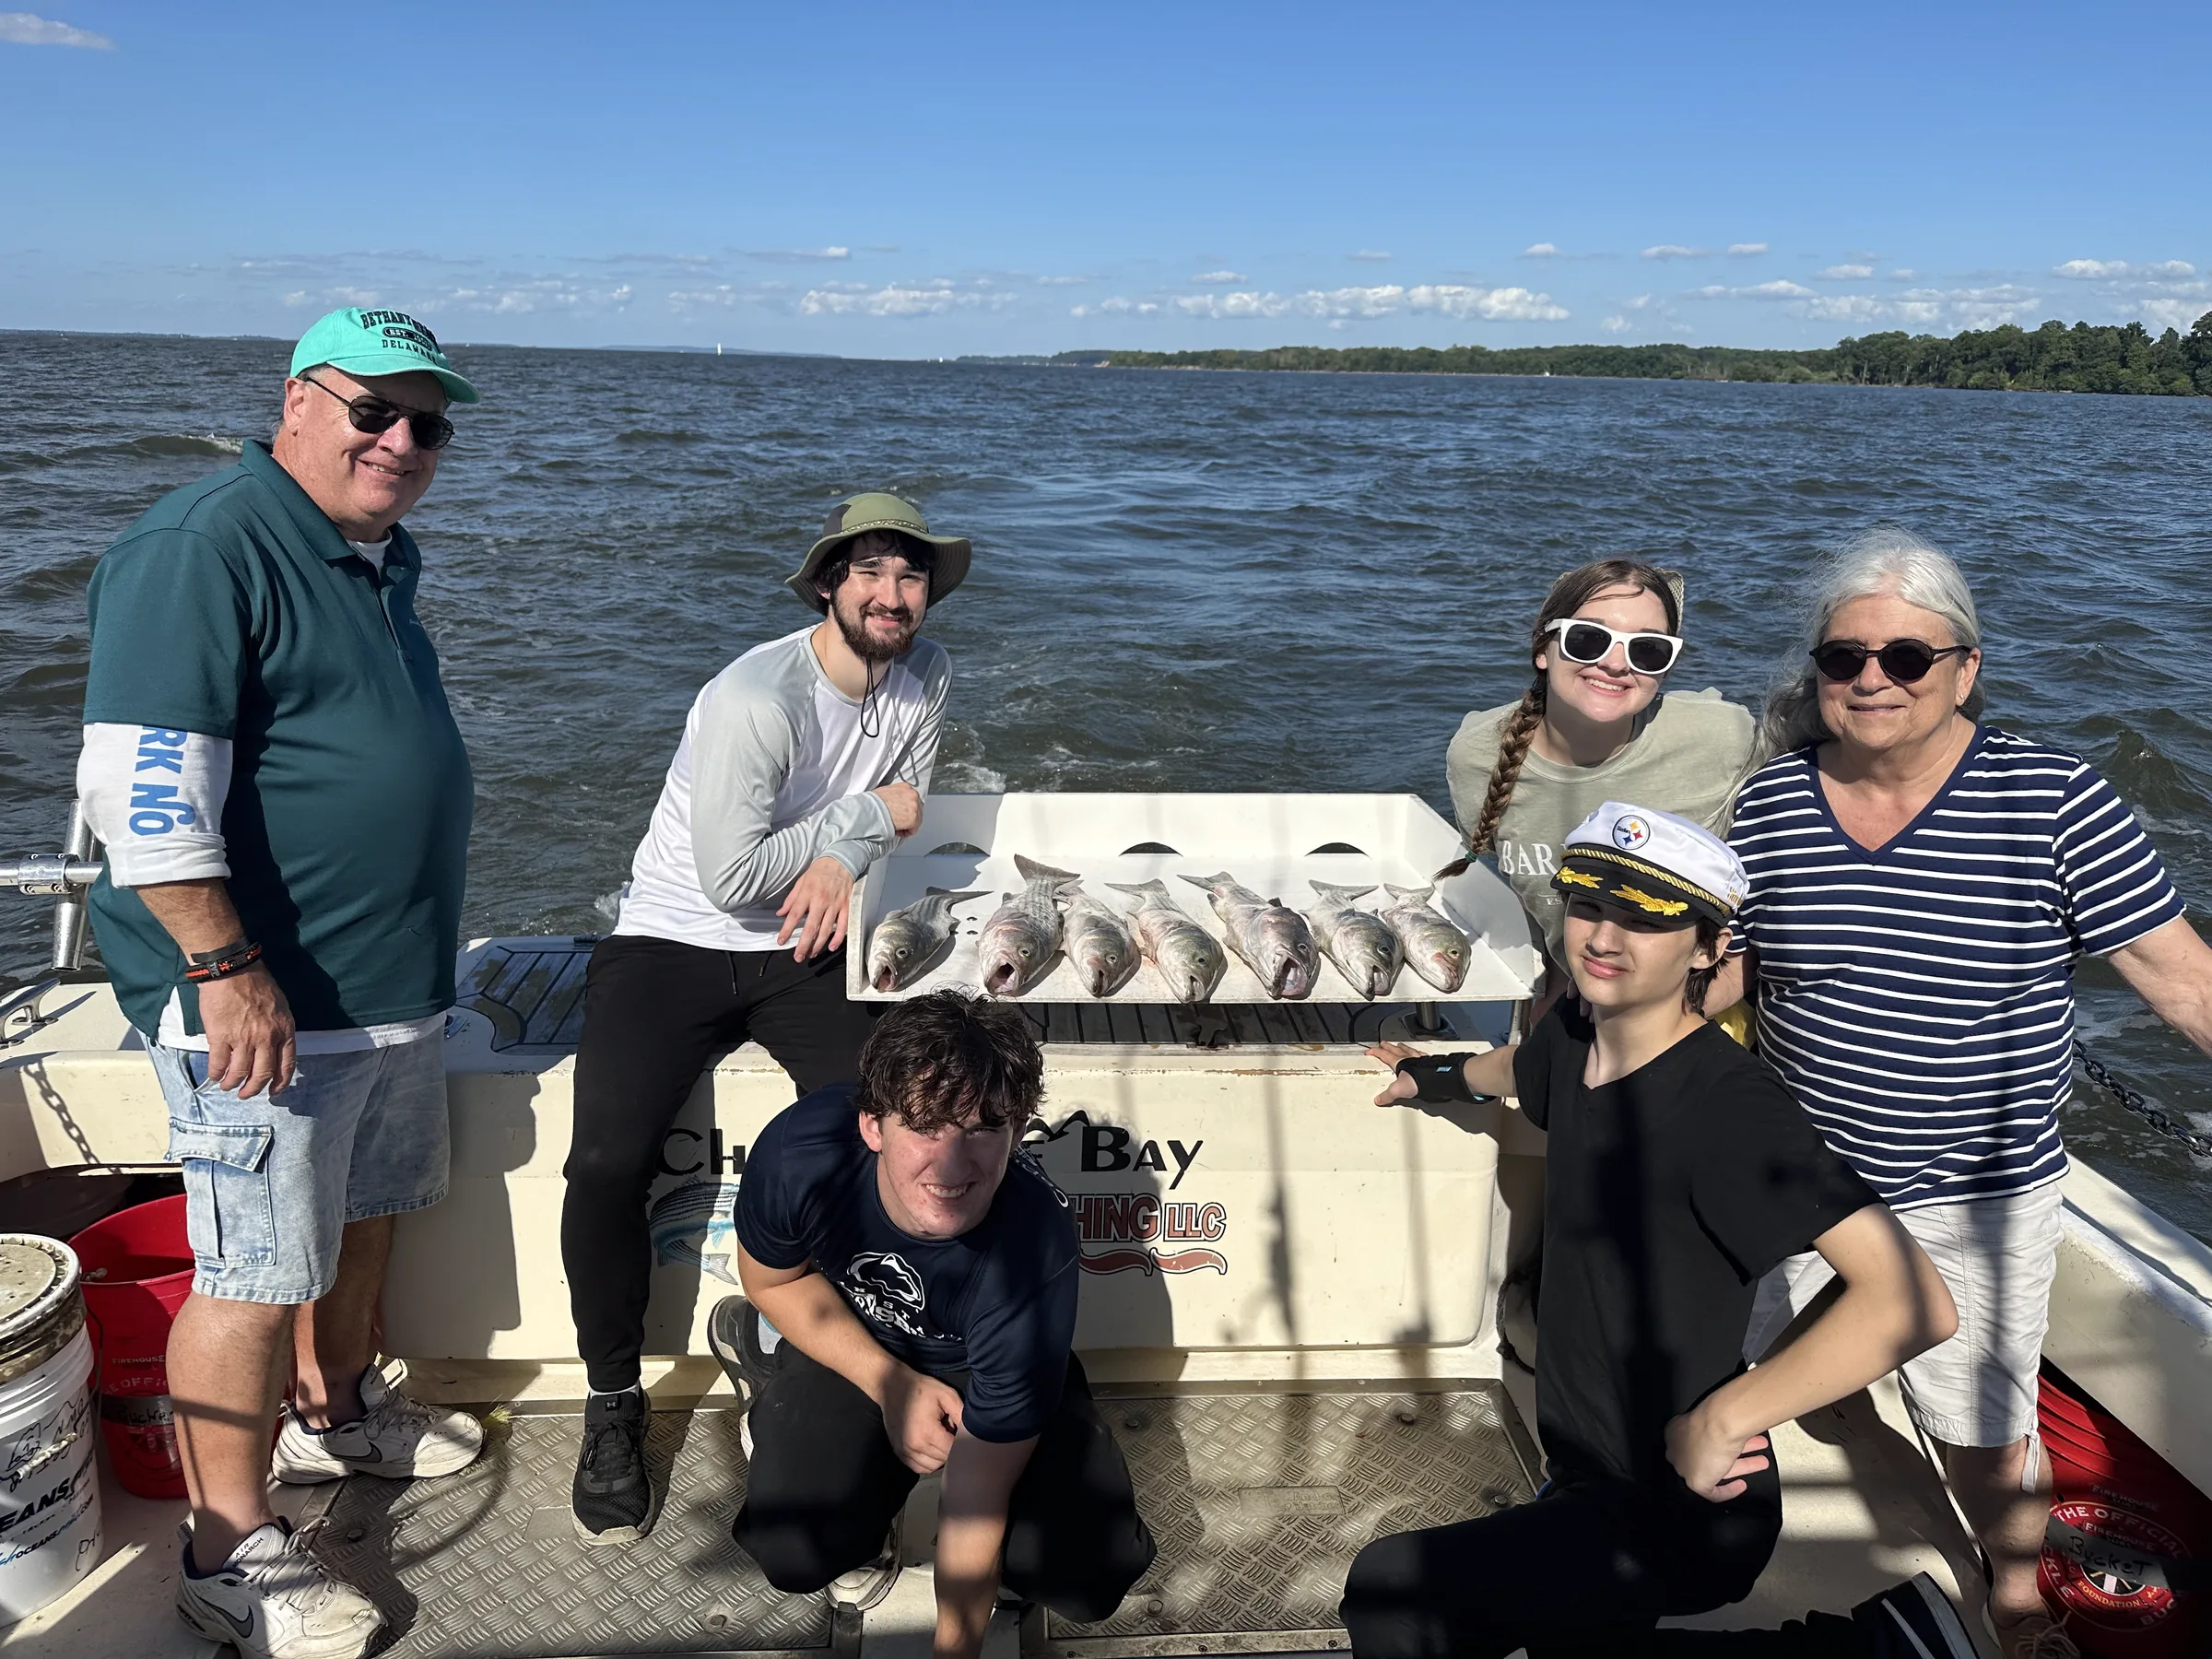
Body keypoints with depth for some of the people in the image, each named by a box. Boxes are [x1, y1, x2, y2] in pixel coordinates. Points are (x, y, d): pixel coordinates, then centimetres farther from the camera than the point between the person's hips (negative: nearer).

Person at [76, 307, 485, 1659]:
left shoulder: (384, 555, 13)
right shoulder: (202, 550, -17)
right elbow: (143, 784, -24)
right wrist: (226, 967, -25)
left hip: (394, 982, 9)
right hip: (264, 997, -9)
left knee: (369, 1211, 23)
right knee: (258, 1273, 1)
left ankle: (338, 1411, 46)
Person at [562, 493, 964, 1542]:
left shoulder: (925, 678, 0)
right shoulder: (754, 698, -21)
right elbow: (731, 875, -22)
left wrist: (841, 858, -13)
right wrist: (866, 816, -14)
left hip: (805, 949, 5)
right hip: (675, 942, -4)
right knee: (608, 1162, -23)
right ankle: (613, 1403, 2)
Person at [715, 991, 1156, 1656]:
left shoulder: (1032, 1255, -38)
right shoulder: (802, 1150, -33)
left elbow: (979, 1495, -28)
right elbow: (770, 1277, -8)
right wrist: (892, 1384, -18)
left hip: (987, 1375, 0)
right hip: (847, 1344, 1)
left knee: (1094, 1578, -15)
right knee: (797, 1554, -23)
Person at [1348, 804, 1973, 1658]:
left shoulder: (1728, 1105, -28)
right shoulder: (1574, 1030, -4)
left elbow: (1913, 1303, -37)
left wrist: (1720, 1419, -32)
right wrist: (1437, 1073, 38)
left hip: (1679, 1520, -9)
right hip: (1584, 1478, 9)